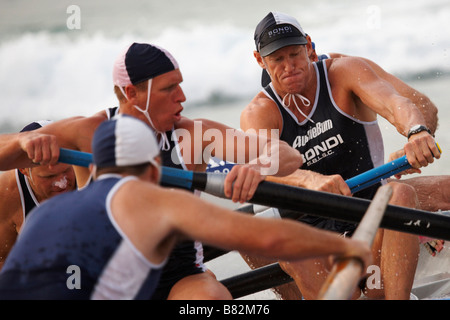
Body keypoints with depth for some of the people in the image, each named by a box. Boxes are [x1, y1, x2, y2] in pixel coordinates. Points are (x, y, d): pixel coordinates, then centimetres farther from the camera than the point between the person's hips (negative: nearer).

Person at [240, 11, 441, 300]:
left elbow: (393, 103, -23)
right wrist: (314, 180, -48)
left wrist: (416, 131, -48)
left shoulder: (344, 72, -3)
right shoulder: (258, 115, -3)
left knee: (401, 193, -33)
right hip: (318, 230, 0)